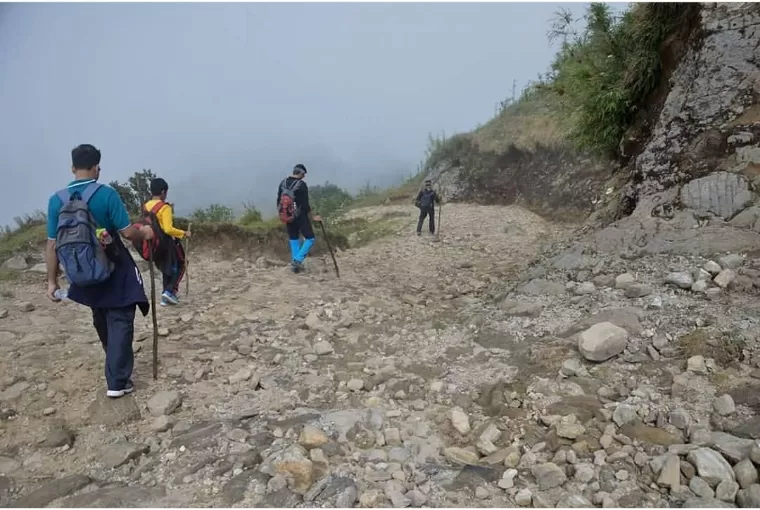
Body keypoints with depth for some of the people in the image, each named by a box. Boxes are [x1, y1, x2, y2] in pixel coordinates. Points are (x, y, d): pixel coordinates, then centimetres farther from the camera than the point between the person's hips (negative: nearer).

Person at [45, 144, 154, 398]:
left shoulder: (57, 200, -4)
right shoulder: (107, 194, -16)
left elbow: (52, 244, -2)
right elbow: (127, 232, -16)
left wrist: (52, 280, 6)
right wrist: (144, 233, 6)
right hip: (115, 271, -5)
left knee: (102, 323, 22)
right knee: (119, 322, 3)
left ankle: (117, 368, 43)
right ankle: (117, 381, 2)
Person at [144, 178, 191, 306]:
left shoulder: (146, 207, 5)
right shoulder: (164, 207, -18)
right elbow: (168, 229, -25)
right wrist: (184, 233, -16)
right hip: (167, 243, -7)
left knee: (166, 270, 20)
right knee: (179, 267, 11)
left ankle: (166, 297, 18)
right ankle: (170, 291, -3)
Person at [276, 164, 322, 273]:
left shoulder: (283, 183, 5)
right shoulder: (302, 185, -15)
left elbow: (279, 202, 10)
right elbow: (305, 205, -16)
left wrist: (282, 215, 22)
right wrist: (312, 218, -5)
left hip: (288, 217, 7)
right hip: (300, 216, -7)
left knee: (293, 239, 17)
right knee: (310, 239, 4)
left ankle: (295, 264, 19)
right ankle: (297, 260, -7)